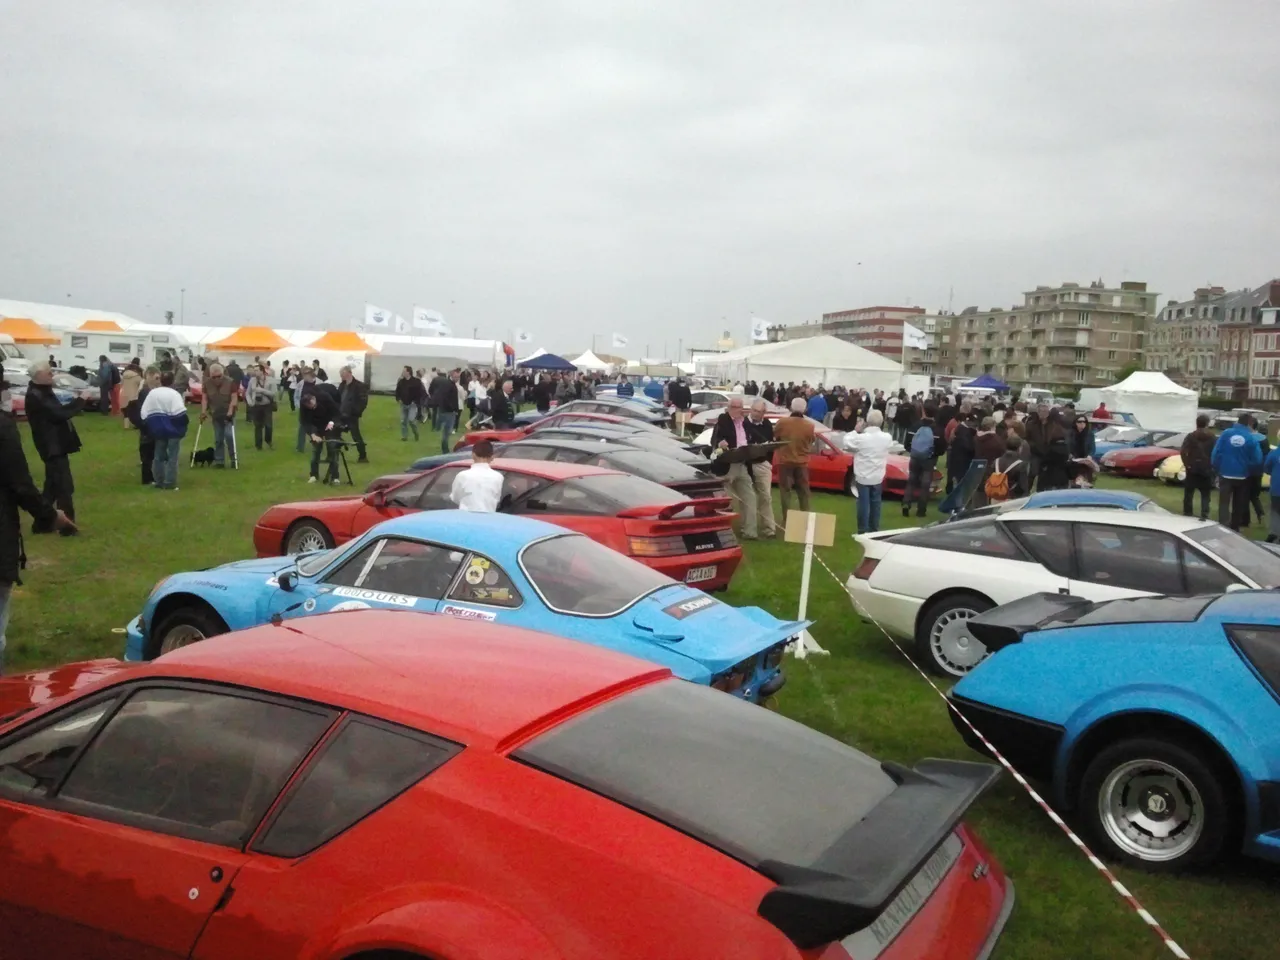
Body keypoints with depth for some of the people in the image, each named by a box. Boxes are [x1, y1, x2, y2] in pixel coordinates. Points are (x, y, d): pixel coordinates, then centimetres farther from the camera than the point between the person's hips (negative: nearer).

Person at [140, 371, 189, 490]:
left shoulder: (151, 393, 6)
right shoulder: (174, 394, -11)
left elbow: (144, 414, 6)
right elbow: (180, 413, -22)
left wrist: (149, 428, 14)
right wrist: (185, 422, -5)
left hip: (158, 430, 5)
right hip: (173, 430, -5)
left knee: (159, 456, 15)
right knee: (172, 457, 0)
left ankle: (159, 482, 19)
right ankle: (170, 483, -2)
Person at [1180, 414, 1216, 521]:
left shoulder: (1190, 436, -1)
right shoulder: (1213, 438, 3)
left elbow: (1183, 452, -12)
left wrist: (1187, 464, -5)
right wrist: (1212, 466, 3)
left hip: (1193, 469, -1)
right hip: (1207, 470, 1)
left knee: (1188, 493, 9)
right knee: (1205, 494, 6)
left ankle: (1187, 514, 11)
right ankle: (1204, 516, -4)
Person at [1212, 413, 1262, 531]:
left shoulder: (1226, 433, -5)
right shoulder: (1251, 438, -7)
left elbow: (1216, 453, -7)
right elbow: (1257, 459, -7)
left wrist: (1216, 468, 4)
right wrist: (1247, 468, 11)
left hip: (1225, 474, -1)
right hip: (1242, 475, 1)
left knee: (1224, 503, -1)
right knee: (1238, 504, 15)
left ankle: (1223, 527, -15)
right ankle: (1234, 528, 23)